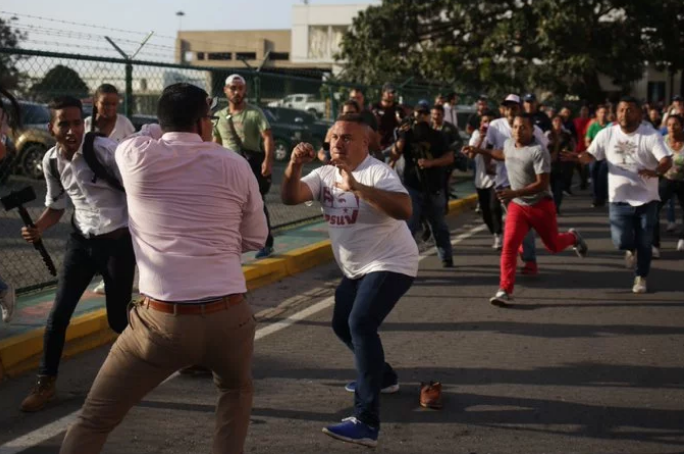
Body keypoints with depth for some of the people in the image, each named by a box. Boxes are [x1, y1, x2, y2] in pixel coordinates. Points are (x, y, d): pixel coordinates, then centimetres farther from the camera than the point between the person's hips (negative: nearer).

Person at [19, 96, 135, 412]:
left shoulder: (105, 150, -19)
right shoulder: (51, 161, -1)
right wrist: (38, 229, -7)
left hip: (119, 240, -5)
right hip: (81, 240, 5)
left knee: (118, 318, 1)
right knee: (59, 313, 0)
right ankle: (46, 383, 14)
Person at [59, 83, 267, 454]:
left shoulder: (133, 154, 2)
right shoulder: (235, 165, 5)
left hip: (162, 321, -1)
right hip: (229, 316, 2)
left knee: (95, 420, 13)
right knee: (235, 389, 34)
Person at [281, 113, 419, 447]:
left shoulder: (377, 172, -18)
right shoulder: (324, 174, 2)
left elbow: (404, 209, -36)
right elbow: (289, 197, -12)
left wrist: (356, 187, -43)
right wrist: (294, 165, -30)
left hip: (390, 265, -9)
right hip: (357, 269, 9)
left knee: (360, 324, -27)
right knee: (342, 325, 22)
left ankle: (366, 422, -32)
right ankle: (383, 376, 47)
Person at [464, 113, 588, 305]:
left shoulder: (538, 151, -21)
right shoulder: (509, 144, 1)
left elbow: (542, 184, -25)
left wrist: (515, 193, -33)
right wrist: (481, 151, 22)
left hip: (541, 205, -4)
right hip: (517, 206, 5)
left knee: (553, 246, 14)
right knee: (509, 246, -13)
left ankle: (573, 237, 50)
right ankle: (505, 291, -13)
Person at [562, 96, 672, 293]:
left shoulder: (651, 136, -11)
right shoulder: (606, 134, -1)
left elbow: (667, 160, -19)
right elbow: (590, 155, 2)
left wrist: (655, 172, -42)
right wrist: (577, 157, -22)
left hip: (646, 198, -1)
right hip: (619, 198, 1)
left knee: (644, 243, 8)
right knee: (621, 241, -9)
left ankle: (641, 277, 30)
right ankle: (630, 249, 29)